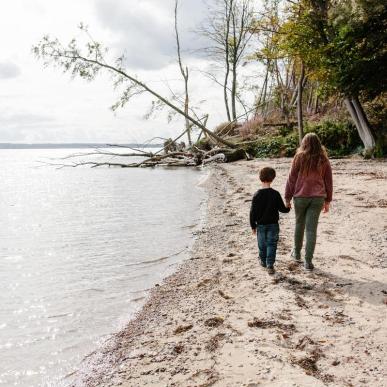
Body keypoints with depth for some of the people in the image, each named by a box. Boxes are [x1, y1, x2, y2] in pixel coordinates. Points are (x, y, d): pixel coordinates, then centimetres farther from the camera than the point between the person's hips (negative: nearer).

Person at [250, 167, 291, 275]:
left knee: (262, 244, 17)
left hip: (261, 225, 1)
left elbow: (253, 212, -7)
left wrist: (253, 226, 3)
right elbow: (282, 208, -5)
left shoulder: (257, 195, -10)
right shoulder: (275, 194, -12)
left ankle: (263, 261, 32)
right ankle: (270, 265, -2)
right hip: (273, 225, -1)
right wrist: (288, 208, 18)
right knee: (271, 244, 4)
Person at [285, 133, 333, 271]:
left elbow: (291, 178, -3)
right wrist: (327, 200, 16)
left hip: (301, 196, -1)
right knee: (312, 228, 2)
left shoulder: (299, 157, -5)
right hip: (318, 197, 1)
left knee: (299, 224, 17)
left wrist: (287, 197, 5)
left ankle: (297, 253, 33)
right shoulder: (324, 160, 3)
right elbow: (328, 181, 7)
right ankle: (308, 261, 2)